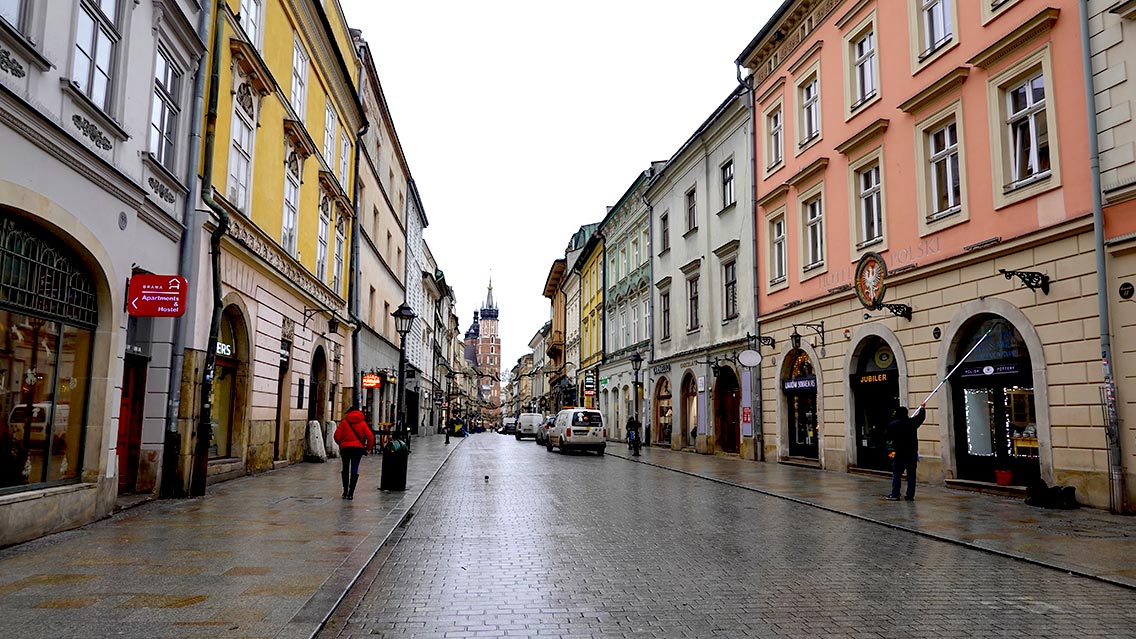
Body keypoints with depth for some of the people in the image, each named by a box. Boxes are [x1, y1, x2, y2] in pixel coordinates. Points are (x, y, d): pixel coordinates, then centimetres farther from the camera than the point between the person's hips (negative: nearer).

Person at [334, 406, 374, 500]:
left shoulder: (344, 422, 3)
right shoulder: (362, 423, 4)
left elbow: (337, 436, -4)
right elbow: (370, 436, -4)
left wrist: (340, 444, 15)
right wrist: (368, 448, 8)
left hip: (345, 448, 0)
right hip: (358, 448, 0)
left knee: (345, 469, 14)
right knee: (354, 470, 0)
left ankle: (345, 491, 17)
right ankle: (351, 493, -8)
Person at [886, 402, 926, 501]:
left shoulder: (893, 425, -9)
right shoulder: (912, 422, -3)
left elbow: (889, 435, 6)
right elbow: (921, 417, 14)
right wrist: (922, 408, 31)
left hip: (899, 454, -2)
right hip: (912, 453, 2)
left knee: (896, 474, 3)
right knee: (911, 475, 7)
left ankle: (895, 494, 0)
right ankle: (910, 495, 8)